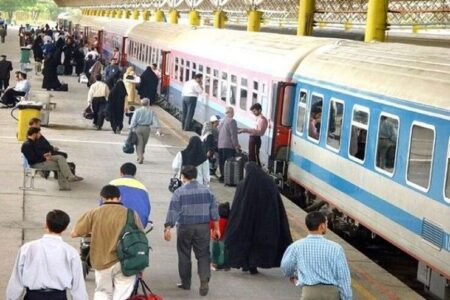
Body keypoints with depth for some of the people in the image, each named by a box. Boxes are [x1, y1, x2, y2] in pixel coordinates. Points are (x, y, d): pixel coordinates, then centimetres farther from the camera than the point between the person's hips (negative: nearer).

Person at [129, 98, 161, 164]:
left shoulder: (137, 111, -2)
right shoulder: (151, 112, 0)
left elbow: (134, 121, -6)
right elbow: (155, 120, -8)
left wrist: (131, 128, -3)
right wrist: (158, 129, -13)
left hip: (138, 128, -1)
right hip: (146, 129, 1)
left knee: (139, 144, -1)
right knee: (143, 144, 17)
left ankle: (140, 158, -13)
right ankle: (141, 156, 27)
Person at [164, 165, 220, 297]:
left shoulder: (179, 192, -6)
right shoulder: (207, 190, 4)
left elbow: (173, 212, -11)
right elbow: (214, 210, 6)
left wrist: (168, 228, -10)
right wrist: (216, 228, 13)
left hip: (185, 228, -2)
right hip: (203, 227, 2)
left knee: (184, 256, 11)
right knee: (203, 255, 5)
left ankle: (185, 283, 19)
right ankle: (204, 281, -13)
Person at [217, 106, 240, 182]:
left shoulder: (221, 121, 13)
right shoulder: (231, 121, -12)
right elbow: (233, 134, -16)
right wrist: (236, 145, -10)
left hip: (220, 145, 8)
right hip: (229, 146, -8)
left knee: (222, 162, 12)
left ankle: (222, 176, 17)